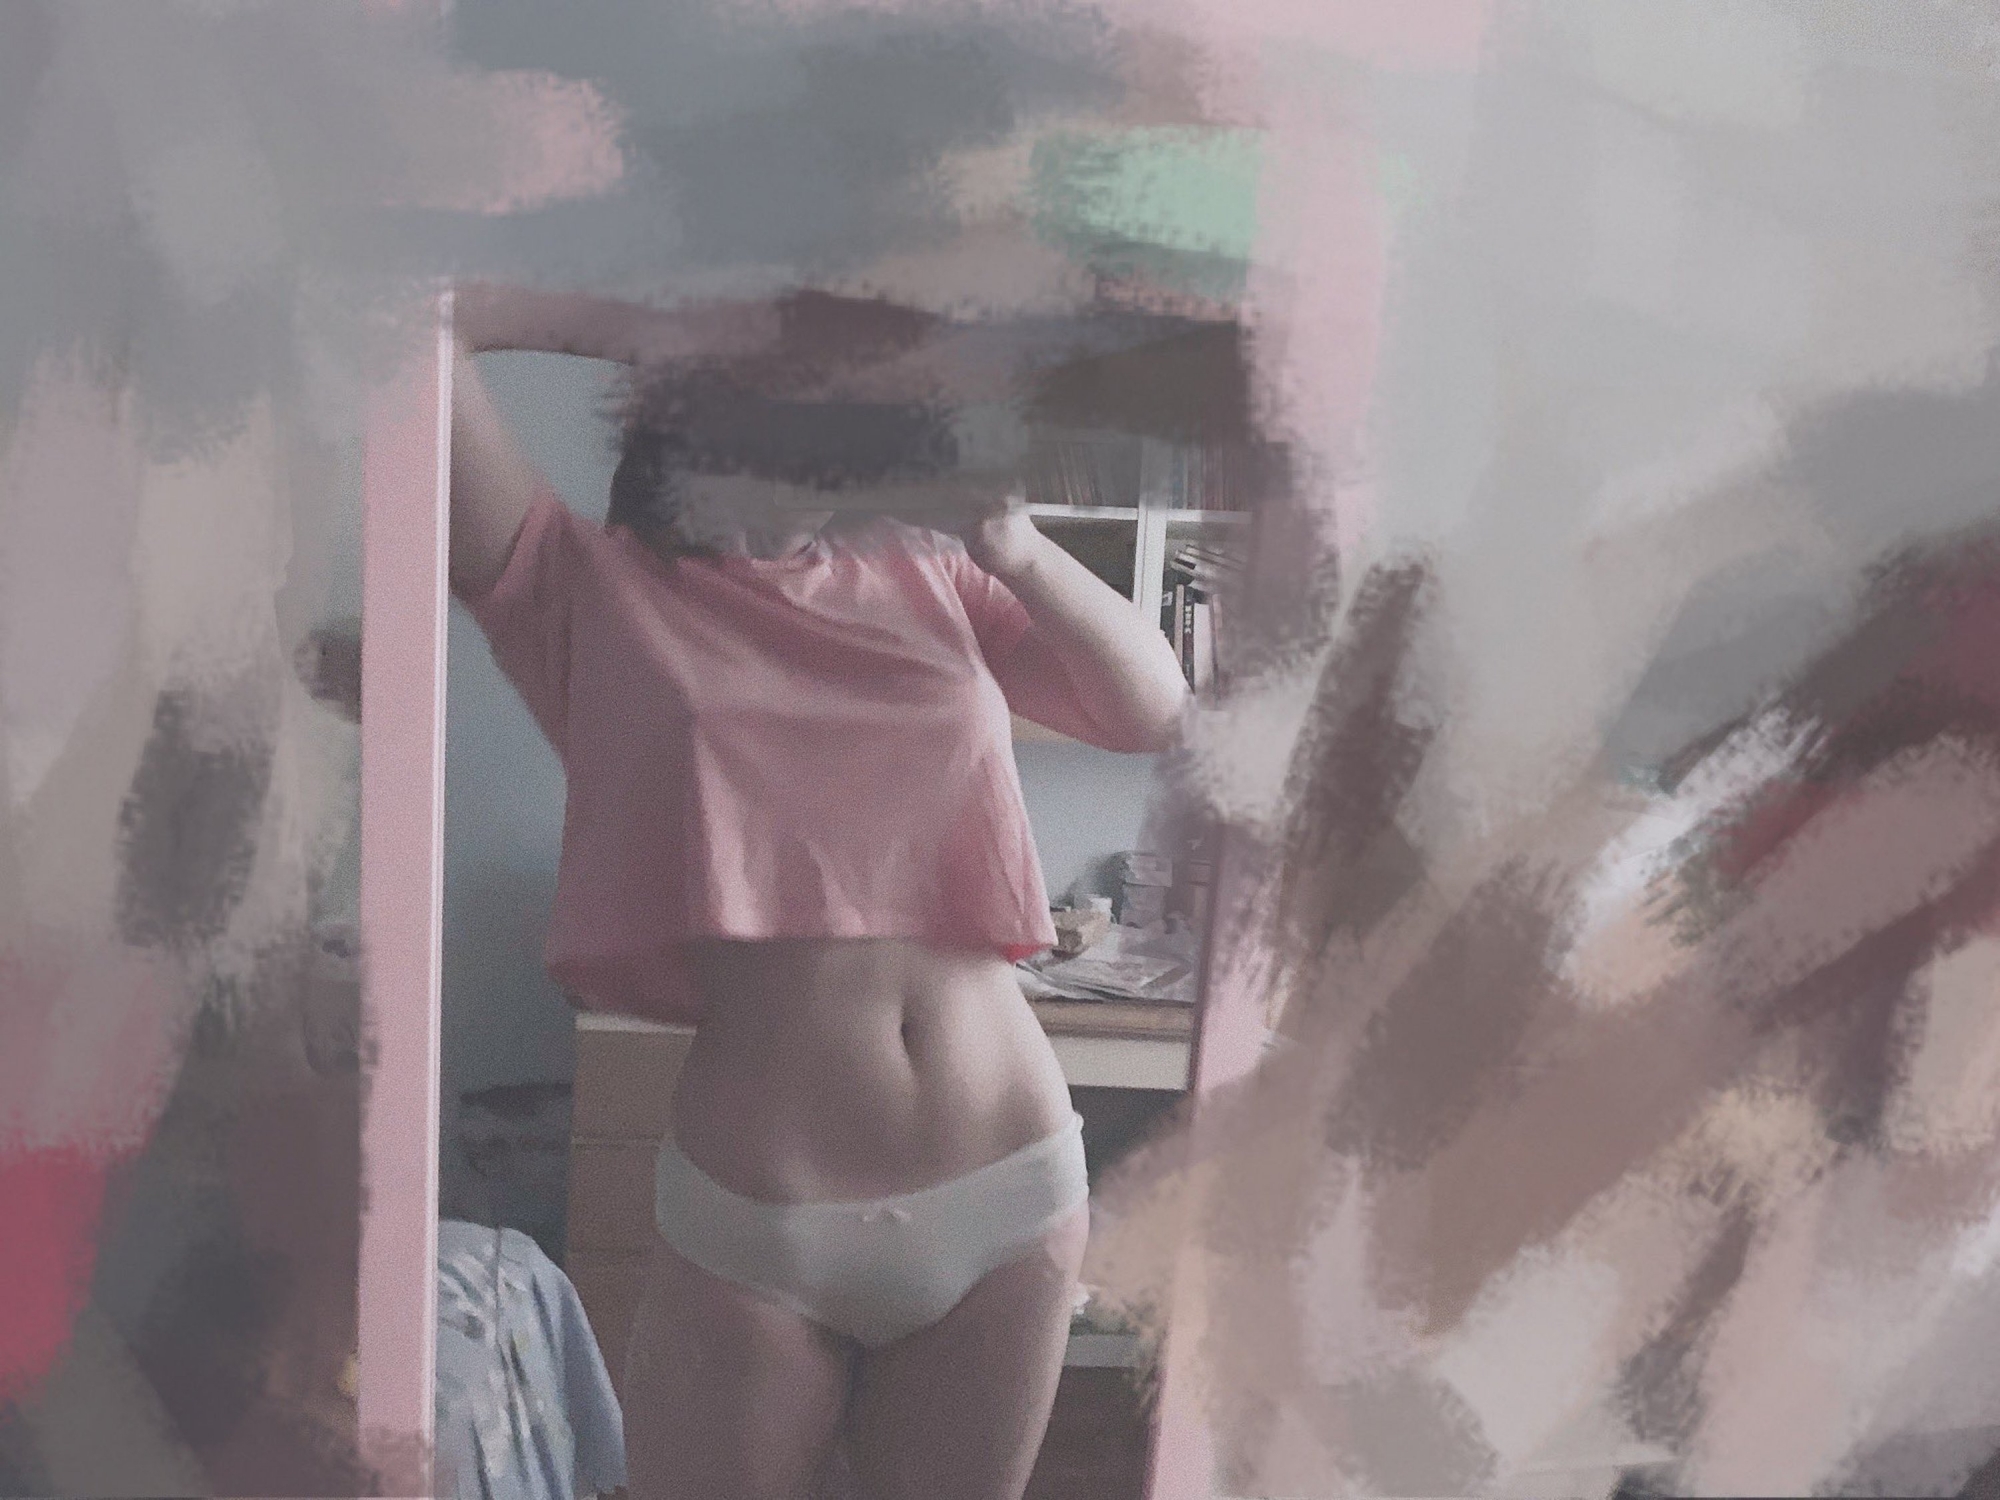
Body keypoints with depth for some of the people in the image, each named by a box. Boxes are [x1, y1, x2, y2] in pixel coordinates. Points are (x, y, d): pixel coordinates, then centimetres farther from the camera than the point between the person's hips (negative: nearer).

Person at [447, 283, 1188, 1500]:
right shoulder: (594, 591, -1)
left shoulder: (927, 576, 10)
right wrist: (664, 331, -4)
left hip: (1011, 1197, 4)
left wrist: (1014, 546, -7)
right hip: (757, 1226, -3)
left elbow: (1156, 710, 7)